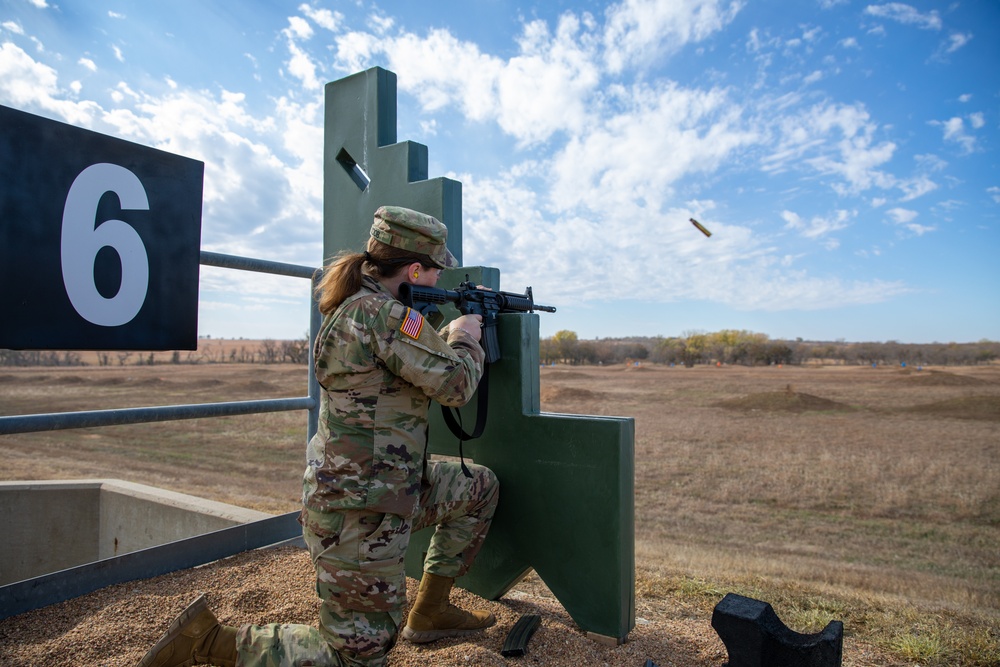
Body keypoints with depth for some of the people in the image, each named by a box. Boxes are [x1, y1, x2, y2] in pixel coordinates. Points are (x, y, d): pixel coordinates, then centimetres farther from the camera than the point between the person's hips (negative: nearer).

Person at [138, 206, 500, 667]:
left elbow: (423, 359, 21)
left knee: (480, 487, 21)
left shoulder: (353, 307, 7)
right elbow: (456, 384, -18)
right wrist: (466, 337, 1)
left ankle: (430, 612, 30)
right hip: (360, 516, -10)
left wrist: (454, 332, 19)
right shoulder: (382, 314, -24)